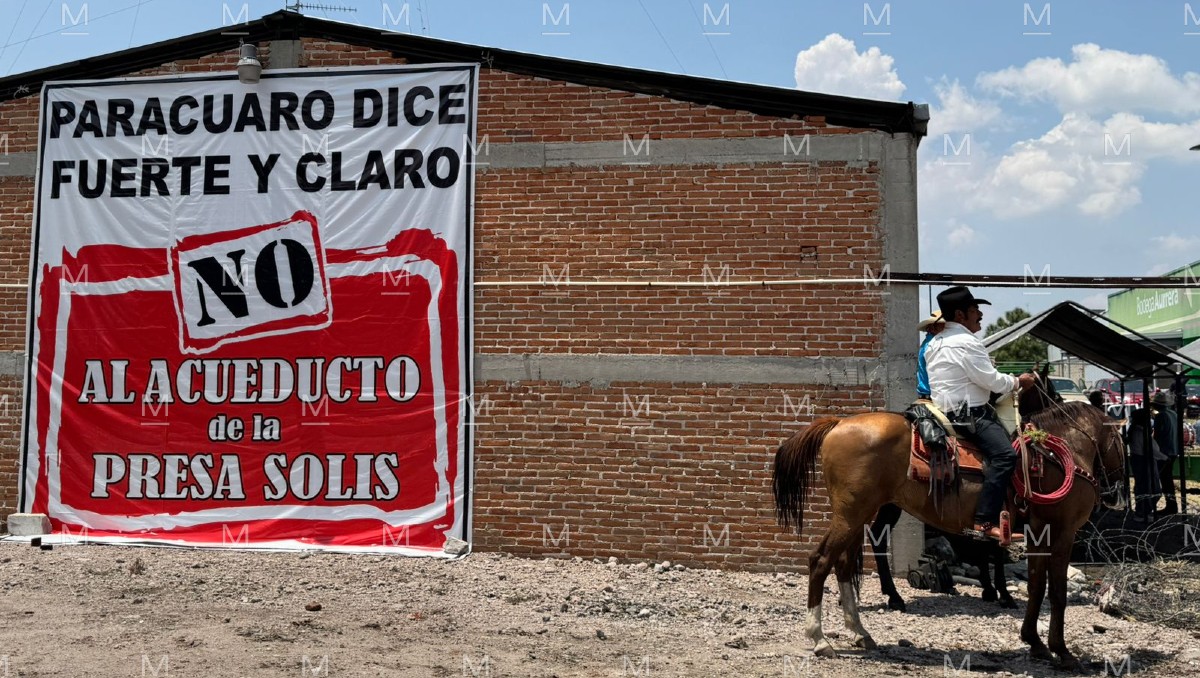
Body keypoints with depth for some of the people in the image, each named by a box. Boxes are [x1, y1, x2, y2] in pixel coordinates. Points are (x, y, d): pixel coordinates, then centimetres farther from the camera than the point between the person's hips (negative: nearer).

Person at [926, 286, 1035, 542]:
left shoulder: (935, 343, 18)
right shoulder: (967, 343, -13)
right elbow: (991, 380, -14)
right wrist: (1017, 382, 4)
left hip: (947, 411, 11)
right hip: (967, 413, -11)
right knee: (1004, 454, -24)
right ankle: (986, 521, -32)